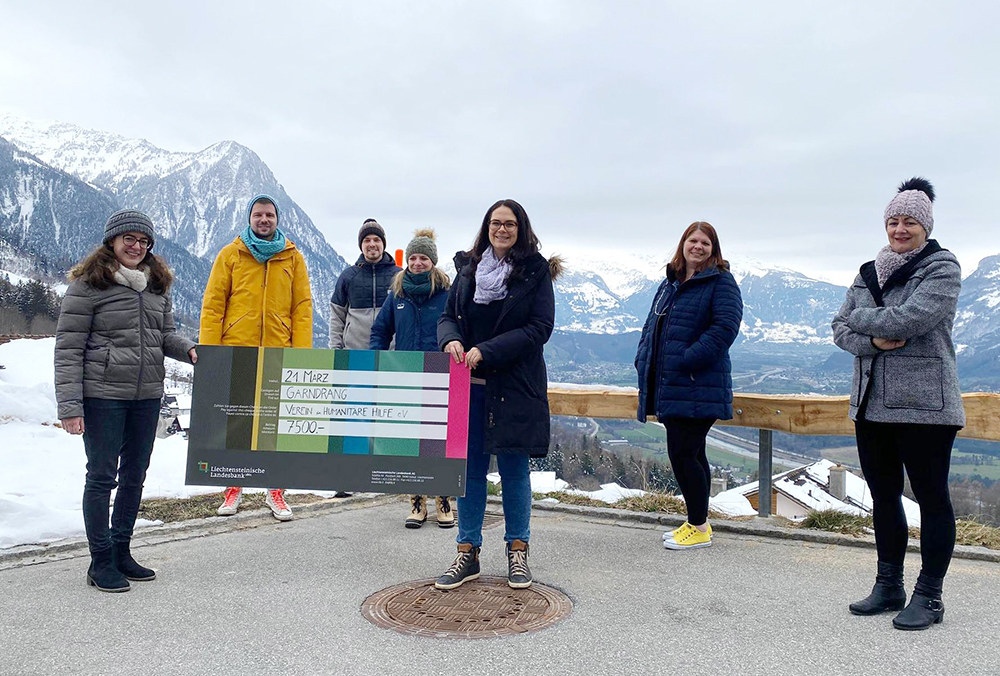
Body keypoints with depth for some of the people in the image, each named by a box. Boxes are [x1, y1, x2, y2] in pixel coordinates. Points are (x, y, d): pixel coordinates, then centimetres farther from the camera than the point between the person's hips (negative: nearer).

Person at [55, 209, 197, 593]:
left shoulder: (157, 284, 12)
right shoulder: (88, 284, -6)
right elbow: (68, 348, -8)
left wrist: (189, 349, -6)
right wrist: (69, 406, -13)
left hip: (147, 396, 6)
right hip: (102, 395, -6)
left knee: (135, 475, 14)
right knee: (102, 476, 2)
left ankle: (121, 552, 29)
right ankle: (101, 562, 16)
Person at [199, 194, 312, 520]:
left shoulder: (293, 258, 8)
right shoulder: (230, 254, 6)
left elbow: (302, 308, 5)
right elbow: (213, 305, 4)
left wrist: (301, 355, -4)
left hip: (279, 356, 0)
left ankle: (275, 490, 15)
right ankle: (233, 488, 22)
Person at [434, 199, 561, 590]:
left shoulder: (535, 270, -1)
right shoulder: (468, 268, 11)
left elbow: (540, 327, -8)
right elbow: (448, 316, 13)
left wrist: (486, 351, -16)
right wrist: (451, 340, -12)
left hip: (516, 385, -3)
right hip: (468, 382, 3)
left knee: (514, 469, 6)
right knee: (469, 467, 7)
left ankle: (517, 550, 23)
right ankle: (468, 552, 20)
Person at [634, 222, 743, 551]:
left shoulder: (721, 282, -4)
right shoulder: (670, 283, 19)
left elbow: (725, 327, -16)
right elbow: (652, 325, 23)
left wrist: (686, 360, -20)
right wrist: (644, 360, 6)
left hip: (697, 388, -8)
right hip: (669, 387, 8)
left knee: (682, 453, -8)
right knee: (691, 454, 15)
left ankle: (699, 528, 7)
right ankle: (697, 522, 27)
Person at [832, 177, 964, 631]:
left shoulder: (942, 268, -5)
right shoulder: (869, 272, 14)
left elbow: (905, 320, -20)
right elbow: (840, 329, 8)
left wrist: (861, 317, -4)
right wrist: (873, 341, -12)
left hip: (924, 404, -6)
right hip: (872, 403, 7)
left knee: (931, 498, 2)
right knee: (883, 497, 13)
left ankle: (929, 596, 13)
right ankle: (889, 586, 27)